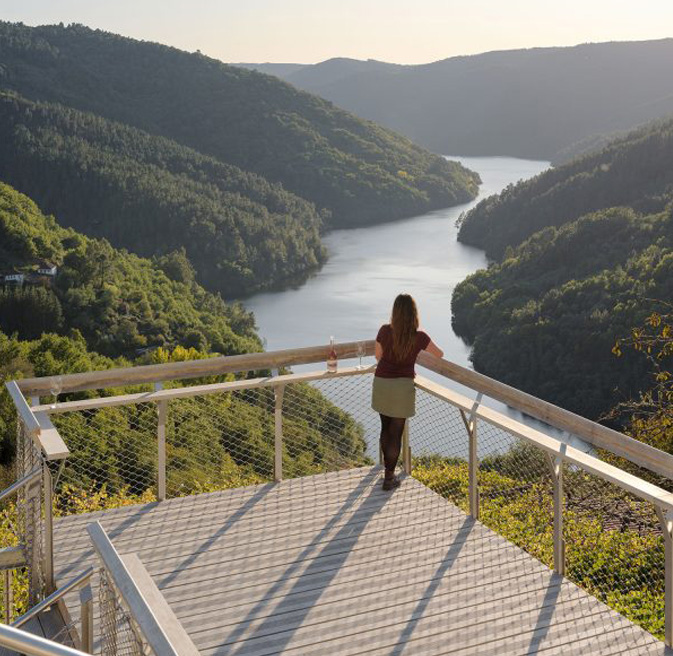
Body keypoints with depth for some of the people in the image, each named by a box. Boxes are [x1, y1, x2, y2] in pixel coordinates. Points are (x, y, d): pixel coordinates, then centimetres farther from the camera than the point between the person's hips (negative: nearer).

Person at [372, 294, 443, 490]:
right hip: (402, 386, -3)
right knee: (396, 432, 6)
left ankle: (388, 469, 31)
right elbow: (440, 355, 4)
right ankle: (389, 478, 9)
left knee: (386, 428, 20)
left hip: (381, 383, 3)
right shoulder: (419, 337, -11)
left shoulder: (385, 331, -6)